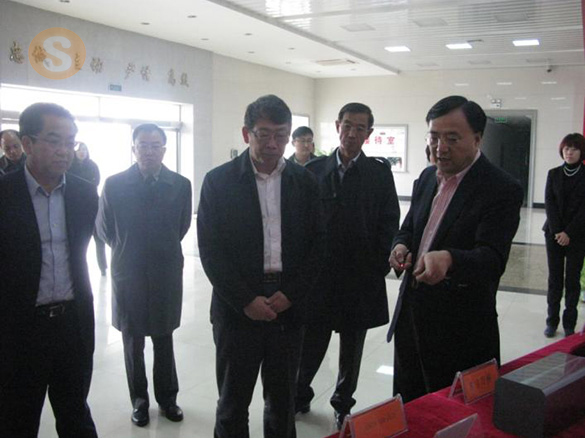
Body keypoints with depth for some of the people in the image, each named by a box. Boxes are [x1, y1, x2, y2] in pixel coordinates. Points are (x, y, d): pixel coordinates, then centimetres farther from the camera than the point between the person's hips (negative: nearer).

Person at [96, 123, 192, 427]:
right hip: (128, 274, 0)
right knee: (133, 343, 11)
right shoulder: (114, 185, -7)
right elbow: (105, 229, 6)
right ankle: (139, 400, 28)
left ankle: (167, 398, 28)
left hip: (167, 273, 0)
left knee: (163, 341, 11)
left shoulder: (180, 185, -6)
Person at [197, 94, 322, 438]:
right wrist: (246, 300, -12)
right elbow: (210, 249, -5)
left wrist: (291, 294, -7)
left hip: (288, 307, 2)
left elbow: (316, 244, 4)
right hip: (237, 308, -2)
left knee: (283, 400, 13)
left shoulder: (304, 181, 5)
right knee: (233, 401, 9)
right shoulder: (219, 181, -2)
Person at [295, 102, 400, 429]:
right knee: (311, 344, 7)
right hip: (319, 275, 0)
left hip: (361, 279, 0)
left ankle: (344, 403, 32)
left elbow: (389, 222, 0)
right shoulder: (315, 170, 2)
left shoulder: (379, 171, 1)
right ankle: (300, 395, 30)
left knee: (352, 348, 13)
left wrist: (380, 266, -7)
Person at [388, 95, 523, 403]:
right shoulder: (428, 177, 7)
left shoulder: (502, 189, -15)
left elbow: (492, 258, -25)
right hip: (411, 316, 7)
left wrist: (448, 259, -45)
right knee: (405, 409, 19)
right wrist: (401, 246, -8)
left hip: (460, 329, -6)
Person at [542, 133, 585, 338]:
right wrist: (556, 231, -11)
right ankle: (552, 322, 11)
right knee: (554, 279, 5)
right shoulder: (554, 174, 6)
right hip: (553, 233, 2)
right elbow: (549, 203, 0)